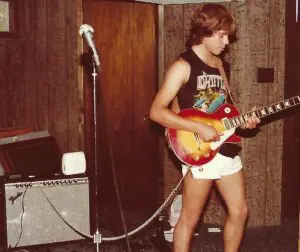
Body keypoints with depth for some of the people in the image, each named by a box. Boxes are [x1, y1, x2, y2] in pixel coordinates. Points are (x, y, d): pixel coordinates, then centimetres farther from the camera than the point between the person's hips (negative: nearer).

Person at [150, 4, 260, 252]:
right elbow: (156, 111, -18)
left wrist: (242, 120, 3)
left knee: (239, 211, 14)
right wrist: (199, 128, -23)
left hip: (226, 147, 8)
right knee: (190, 218, 2)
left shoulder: (218, 63, 12)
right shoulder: (183, 66, -12)